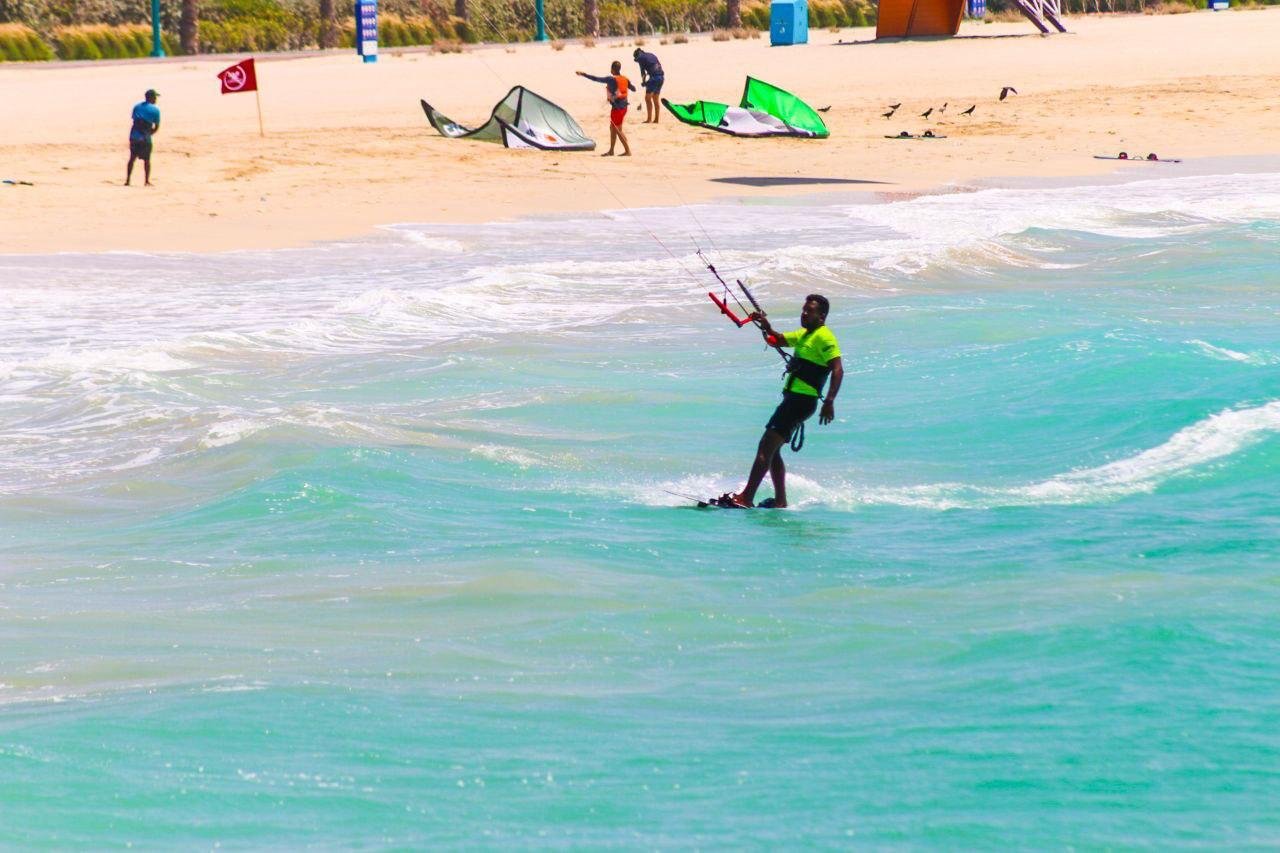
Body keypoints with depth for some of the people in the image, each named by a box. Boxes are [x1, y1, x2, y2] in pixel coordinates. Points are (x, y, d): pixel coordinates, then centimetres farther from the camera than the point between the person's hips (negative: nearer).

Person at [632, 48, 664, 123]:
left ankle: (649, 119, -8)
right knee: (655, 99, 15)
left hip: (654, 77, -8)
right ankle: (656, 119, 16)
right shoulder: (651, 55, 24)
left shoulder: (640, 58, 3)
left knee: (648, 98, -3)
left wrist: (643, 82, 13)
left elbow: (643, 72, 0)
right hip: (661, 77, 8)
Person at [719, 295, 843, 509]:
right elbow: (777, 341, 27)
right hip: (792, 398, 11)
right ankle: (780, 501, 19)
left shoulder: (824, 337, -11)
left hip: (802, 400, -11)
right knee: (771, 451, 15)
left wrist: (829, 401, -31)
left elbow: (838, 369, -21)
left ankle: (746, 498, -20)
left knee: (766, 448, -15)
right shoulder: (804, 334, 20)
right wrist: (767, 328, 5)